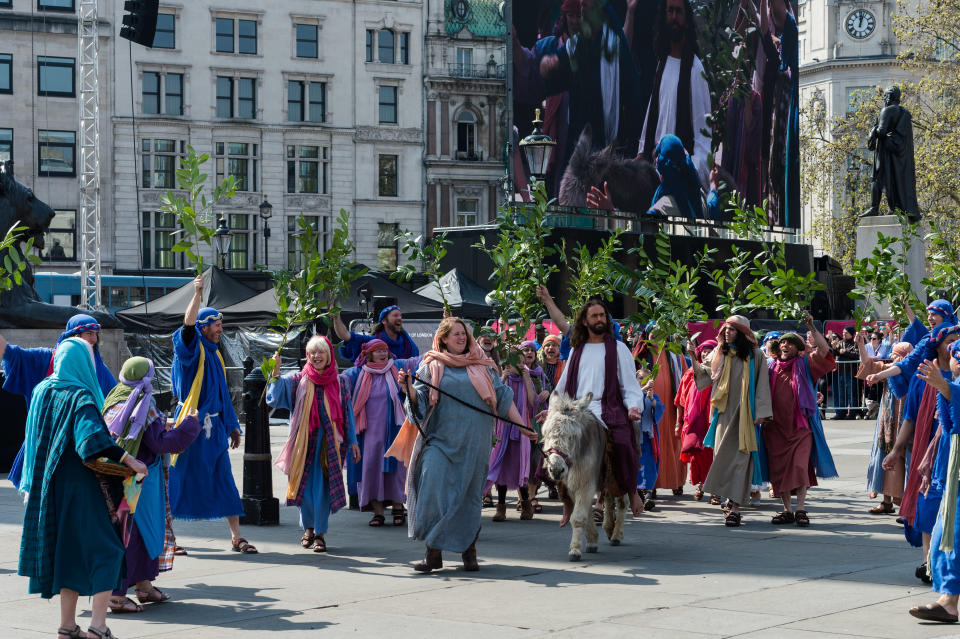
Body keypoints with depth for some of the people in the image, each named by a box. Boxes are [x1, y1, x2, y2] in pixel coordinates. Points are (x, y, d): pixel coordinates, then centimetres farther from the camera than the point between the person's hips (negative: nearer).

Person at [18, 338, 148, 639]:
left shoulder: (42, 391, 8)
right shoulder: (81, 396, -14)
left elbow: (35, 438, 17)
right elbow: (93, 435, -28)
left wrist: (31, 484, 26)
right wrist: (128, 459, -30)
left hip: (49, 486, 7)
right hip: (80, 484, -7)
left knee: (69, 550, 14)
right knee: (105, 549, -2)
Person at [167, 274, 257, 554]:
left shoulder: (214, 354, 17)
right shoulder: (192, 350, -5)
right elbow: (188, 326, -27)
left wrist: (232, 425, 21)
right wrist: (197, 295, -37)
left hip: (215, 426, 7)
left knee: (224, 481, 5)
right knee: (181, 481, -1)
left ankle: (236, 537, 8)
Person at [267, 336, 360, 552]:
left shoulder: (338, 383, 5)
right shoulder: (298, 380, 1)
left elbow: (347, 413, 10)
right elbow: (275, 395, -12)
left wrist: (352, 441, 9)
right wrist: (276, 372, -28)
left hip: (329, 443, 0)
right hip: (304, 442, 0)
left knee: (323, 487, -1)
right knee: (305, 485, 4)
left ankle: (320, 533, 10)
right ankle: (308, 527, 27)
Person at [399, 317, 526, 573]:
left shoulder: (481, 366, 13)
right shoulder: (431, 366, 9)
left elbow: (503, 396, 12)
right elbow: (420, 401, 2)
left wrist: (522, 426, 7)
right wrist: (409, 388, -19)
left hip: (473, 442, 1)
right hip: (441, 439, -1)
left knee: (469, 493, 2)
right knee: (433, 487, -14)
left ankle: (469, 551, 12)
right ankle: (434, 551, -9)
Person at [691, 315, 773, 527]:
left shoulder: (755, 355, 1)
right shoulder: (719, 353, 12)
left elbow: (762, 385, 0)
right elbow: (703, 374, 12)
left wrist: (760, 412, -7)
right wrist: (693, 358, -3)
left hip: (744, 414, -4)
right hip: (724, 412, 4)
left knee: (739, 457, -7)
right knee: (723, 456, 0)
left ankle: (735, 506, -10)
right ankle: (732, 502, 11)